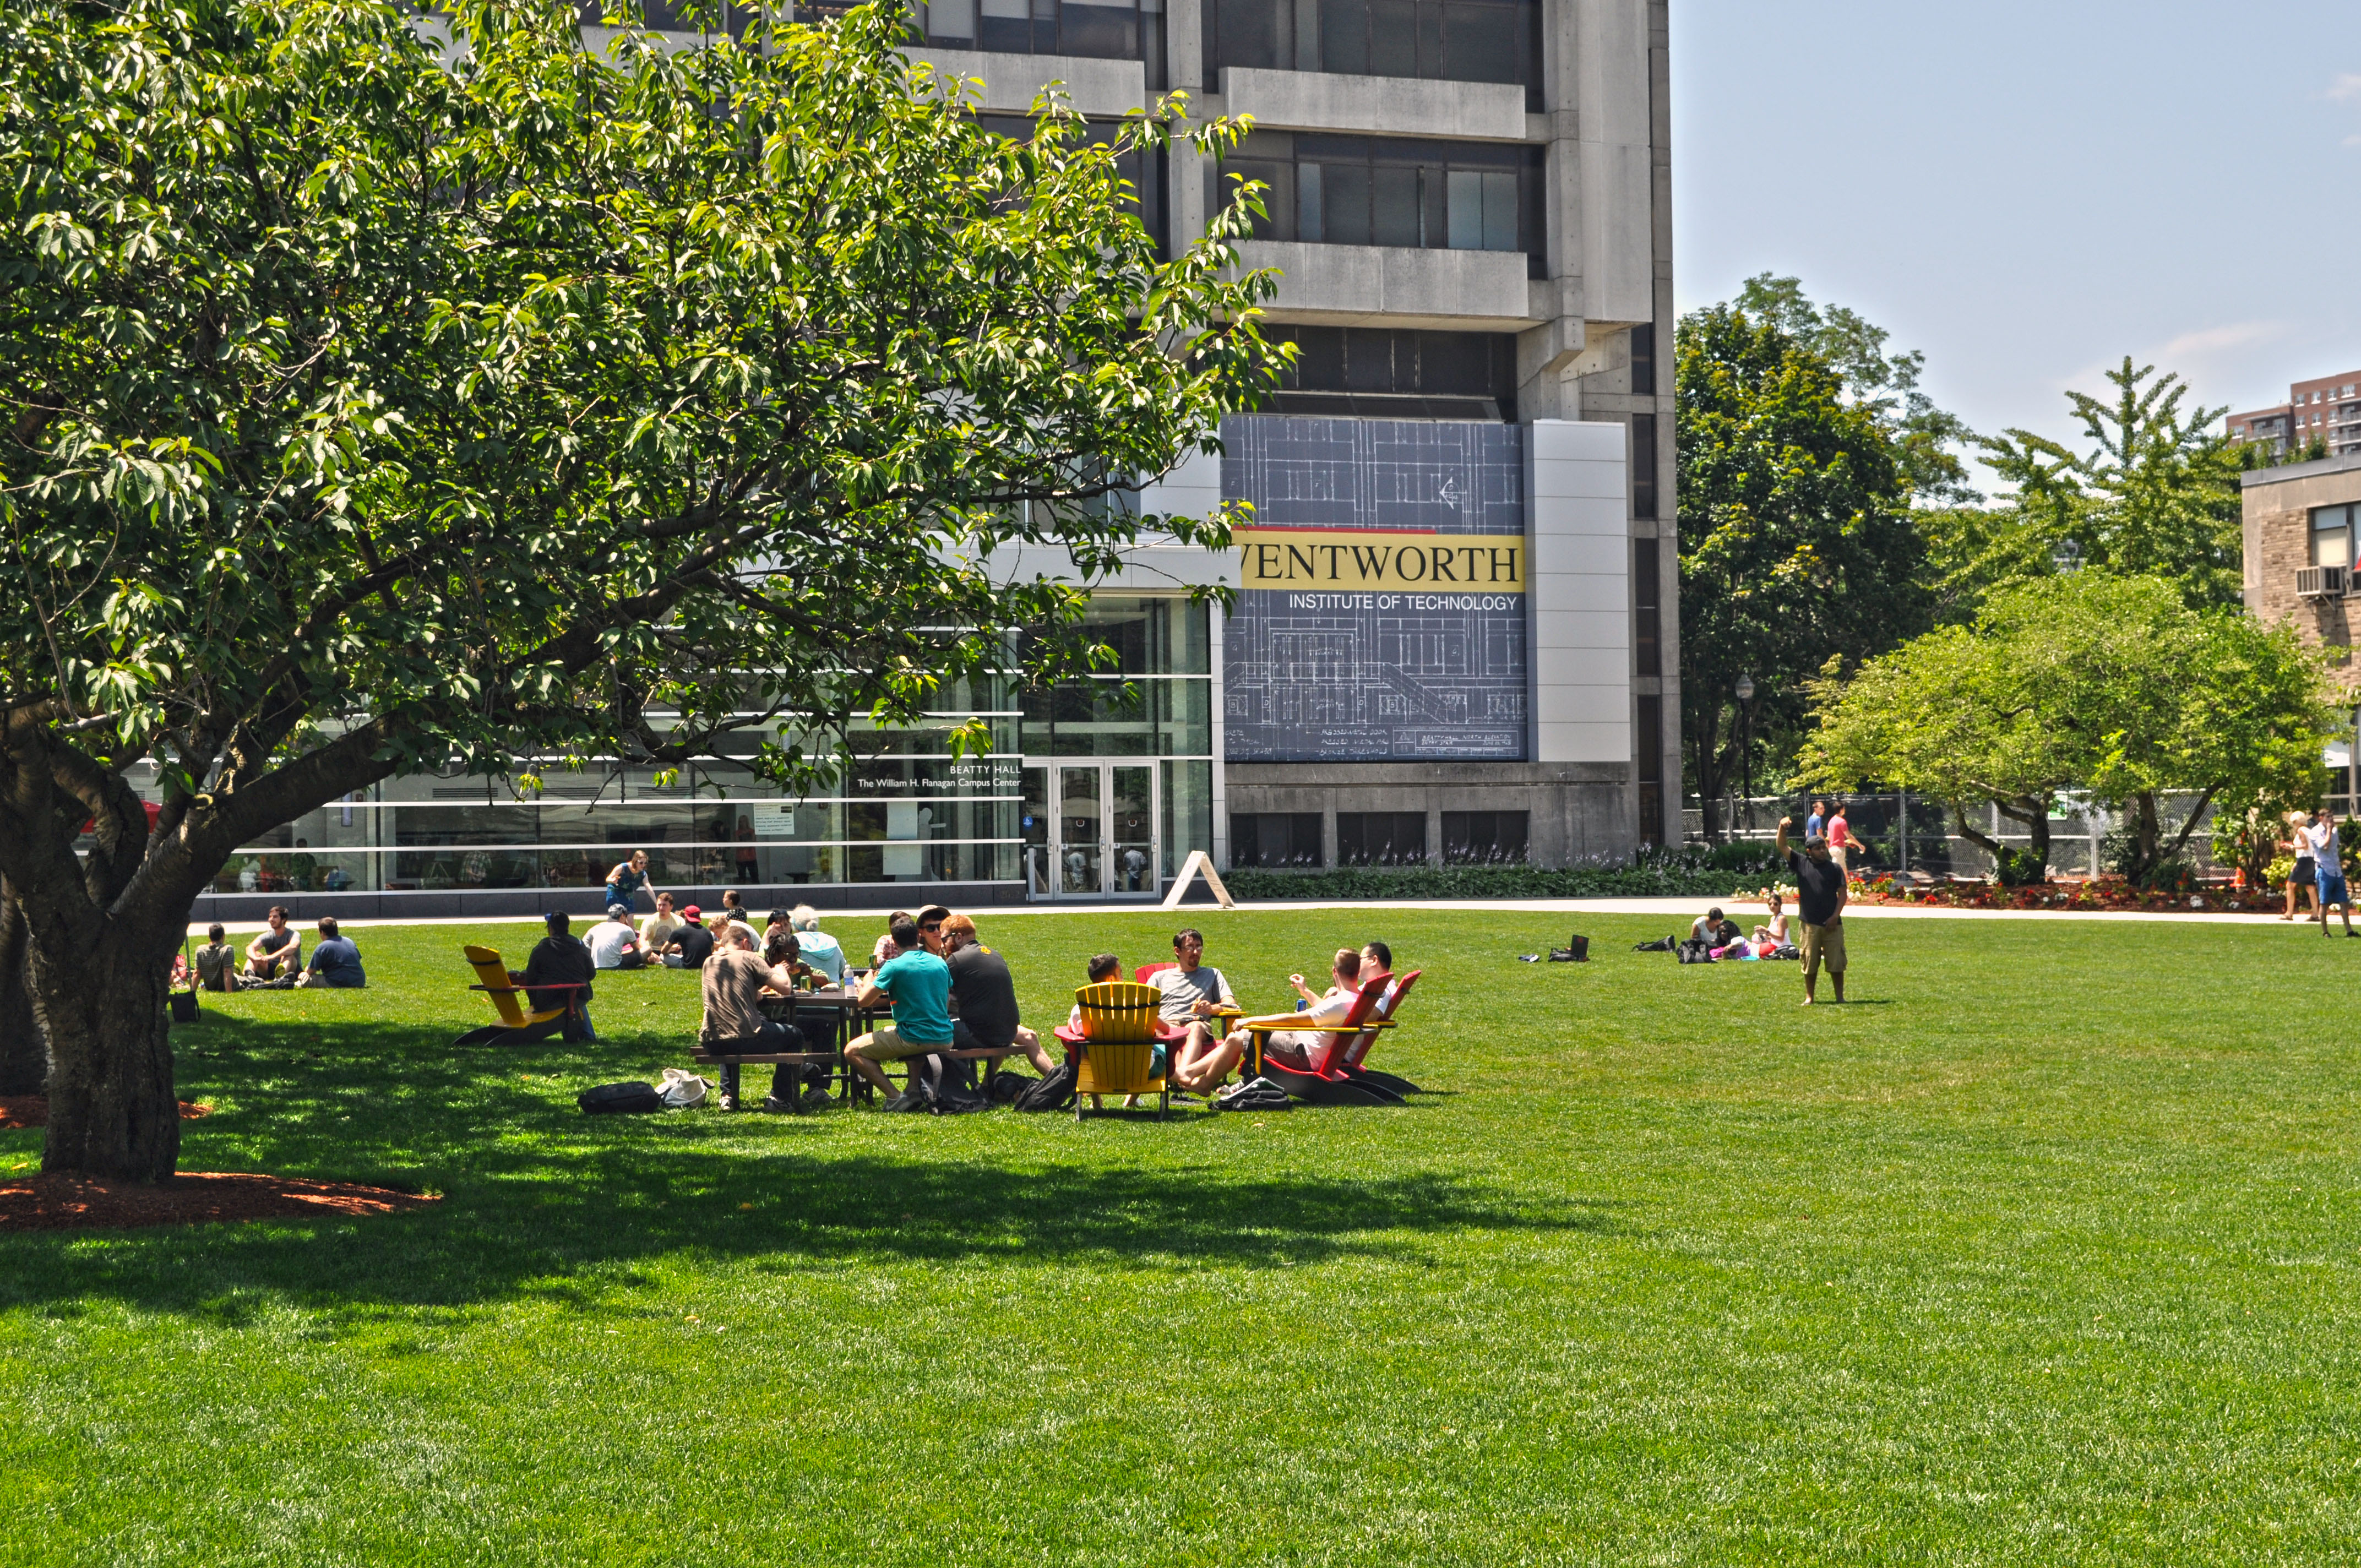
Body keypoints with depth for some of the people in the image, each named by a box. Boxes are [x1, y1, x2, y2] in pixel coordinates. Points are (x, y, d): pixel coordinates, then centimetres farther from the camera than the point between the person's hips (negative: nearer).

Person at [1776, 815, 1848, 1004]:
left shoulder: (1835, 868, 4)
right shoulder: (1801, 863, 5)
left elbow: (1842, 893, 2)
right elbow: (1782, 847, 0)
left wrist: (1836, 916, -8)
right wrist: (1782, 828, -16)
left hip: (1832, 924, 0)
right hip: (1810, 923, 0)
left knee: (1836, 962, 2)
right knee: (1810, 963, 4)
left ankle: (1840, 997, 11)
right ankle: (1809, 997, 14)